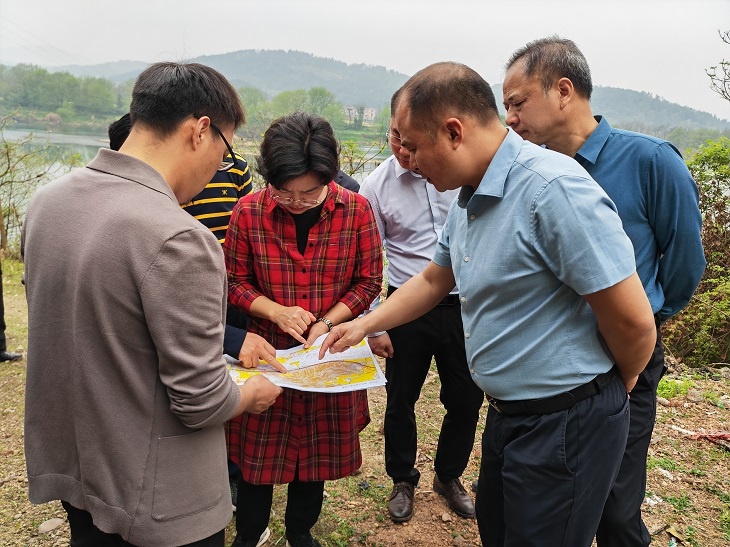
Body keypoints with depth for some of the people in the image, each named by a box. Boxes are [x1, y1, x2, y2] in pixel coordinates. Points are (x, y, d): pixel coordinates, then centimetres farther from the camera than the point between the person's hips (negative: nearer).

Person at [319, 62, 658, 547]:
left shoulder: (553, 188, -26)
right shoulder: (470, 198, 4)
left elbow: (634, 322, -23)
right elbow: (433, 281, 18)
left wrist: (617, 383, -4)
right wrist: (365, 324, 14)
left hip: (565, 424, -8)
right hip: (507, 414, 8)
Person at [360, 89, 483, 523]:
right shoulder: (377, 185, -6)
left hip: (465, 305, 1)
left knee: (467, 400, 14)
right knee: (401, 402, 12)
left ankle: (450, 477, 41)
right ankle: (403, 481, 39)